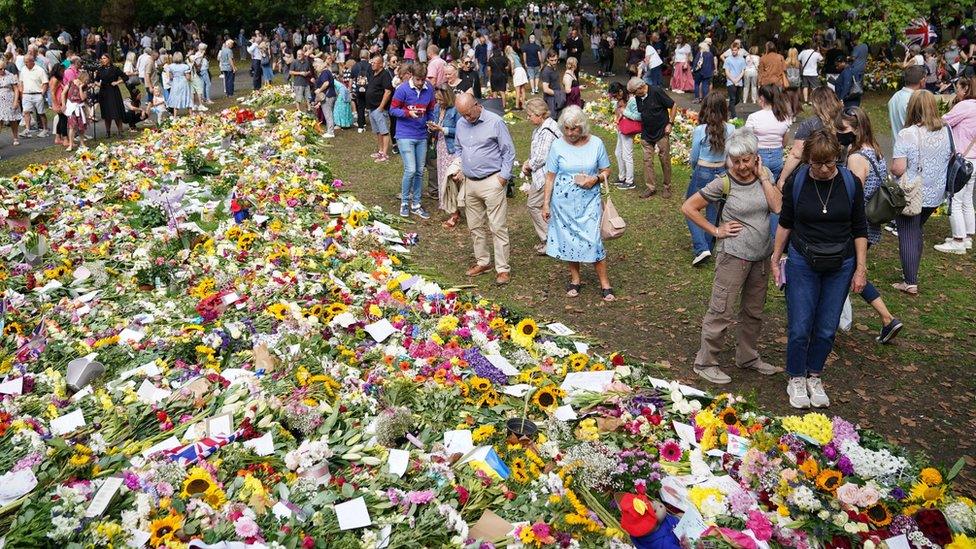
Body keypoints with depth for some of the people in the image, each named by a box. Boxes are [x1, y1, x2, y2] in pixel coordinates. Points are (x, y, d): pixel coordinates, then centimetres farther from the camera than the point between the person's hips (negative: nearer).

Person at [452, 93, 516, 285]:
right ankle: (482, 262, 28)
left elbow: (509, 152, -6)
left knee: (498, 228, -4)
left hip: (491, 182, -6)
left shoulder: (495, 122, -10)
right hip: (469, 182, 7)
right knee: (475, 227, 14)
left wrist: (503, 177, -10)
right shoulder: (461, 123, 8)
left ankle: (503, 269, 1)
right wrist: (460, 169, 11)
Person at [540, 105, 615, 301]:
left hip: (589, 201, -1)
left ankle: (605, 283, 5)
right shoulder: (557, 146, -4)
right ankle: (575, 279, 27)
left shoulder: (596, 144, -4)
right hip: (564, 202, 1)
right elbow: (550, 176, 1)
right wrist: (546, 203, -1)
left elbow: (606, 170, 6)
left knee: (593, 240, -6)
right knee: (569, 240, 9)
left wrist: (595, 179, -15)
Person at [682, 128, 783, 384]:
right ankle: (705, 363, 13)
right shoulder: (724, 183, -14)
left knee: (754, 311, 19)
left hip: (761, 255, 6)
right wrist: (715, 230, -11)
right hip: (733, 255, -6)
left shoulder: (764, 175, 0)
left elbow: (778, 207, -13)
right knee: (721, 311, 0)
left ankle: (747, 357, 37)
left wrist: (763, 176, -13)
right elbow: (688, 207, -12)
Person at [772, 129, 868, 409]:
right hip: (803, 263, -1)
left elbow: (859, 229, 1)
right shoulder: (796, 184, -8)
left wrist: (861, 268, 0)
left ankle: (814, 377, 28)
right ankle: (796, 379, 20)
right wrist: (775, 258, 7)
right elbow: (785, 223, 6)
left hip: (840, 267, 1)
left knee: (827, 329, 7)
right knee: (799, 328, -2)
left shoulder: (850, 184, -6)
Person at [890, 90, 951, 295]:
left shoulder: (906, 134, -19)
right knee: (917, 232, 22)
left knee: (908, 236, 4)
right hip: (935, 195, 6)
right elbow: (950, 160, 11)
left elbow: (898, 169, -23)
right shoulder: (945, 131, -2)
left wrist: (892, 168, -2)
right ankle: (911, 272, 32)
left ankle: (910, 282, 8)